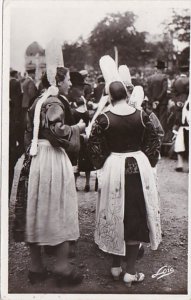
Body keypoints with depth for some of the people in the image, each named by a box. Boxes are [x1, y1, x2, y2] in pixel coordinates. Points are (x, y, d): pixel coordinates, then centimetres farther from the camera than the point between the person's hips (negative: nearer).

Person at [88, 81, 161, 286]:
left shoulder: (103, 119, -10)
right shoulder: (142, 116, -5)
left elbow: (94, 147, -6)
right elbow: (153, 144, 1)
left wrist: (102, 165, 9)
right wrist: (148, 164, 14)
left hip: (113, 168, 0)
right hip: (139, 168, 1)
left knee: (114, 217, 14)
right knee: (136, 218, 8)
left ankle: (115, 267, 25)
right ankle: (130, 272, 13)